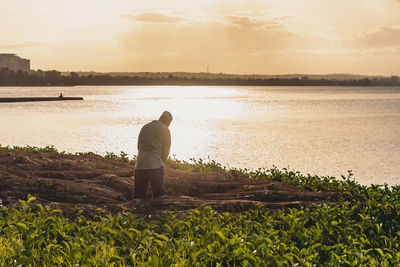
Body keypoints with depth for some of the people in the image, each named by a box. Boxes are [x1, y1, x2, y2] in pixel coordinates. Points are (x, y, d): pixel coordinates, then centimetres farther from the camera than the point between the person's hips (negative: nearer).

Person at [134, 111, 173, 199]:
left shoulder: (145, 127, 17)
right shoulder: (165, 130, 1)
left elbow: (139, 145, 18)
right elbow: (166, 149, 2)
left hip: (140, 165, 5)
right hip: (155, 165, -5)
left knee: (138, 193, 9)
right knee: (158, 193, 0)